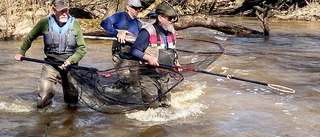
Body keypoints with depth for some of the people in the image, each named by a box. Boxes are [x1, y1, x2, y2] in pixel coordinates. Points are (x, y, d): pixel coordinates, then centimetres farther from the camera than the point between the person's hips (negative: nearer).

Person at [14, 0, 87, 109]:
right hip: (50, 65, 0)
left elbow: (82, 48, -3)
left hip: (70, 67, 1)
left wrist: (70, 60, -16)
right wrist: (21, 52, 13)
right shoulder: (45, 23, -7)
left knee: (72, 102, 9)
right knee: (43, 101, -10)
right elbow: (30, 37, 10)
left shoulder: (74, 24, -7)